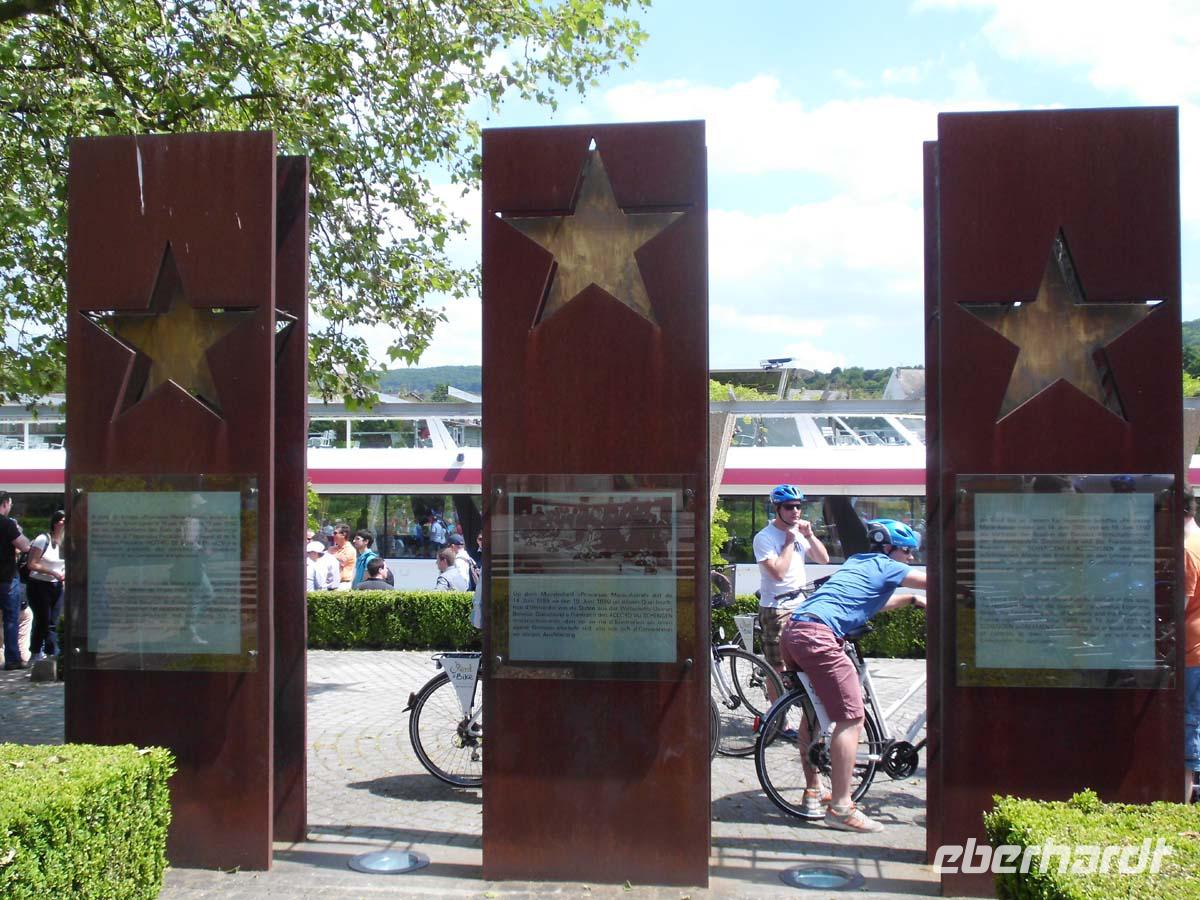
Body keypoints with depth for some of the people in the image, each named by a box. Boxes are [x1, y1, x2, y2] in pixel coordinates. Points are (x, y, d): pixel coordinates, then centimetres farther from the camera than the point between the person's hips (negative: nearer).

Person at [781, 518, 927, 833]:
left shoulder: (858, 562, 30)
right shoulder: (884, 566, 6)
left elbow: (875, 602, 46)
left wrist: (913, 600, 46)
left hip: (793, 630, 10)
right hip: (818, 634, -10)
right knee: (851, 718, -7)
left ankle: (813, 794, 29)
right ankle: (840, 808, -7)